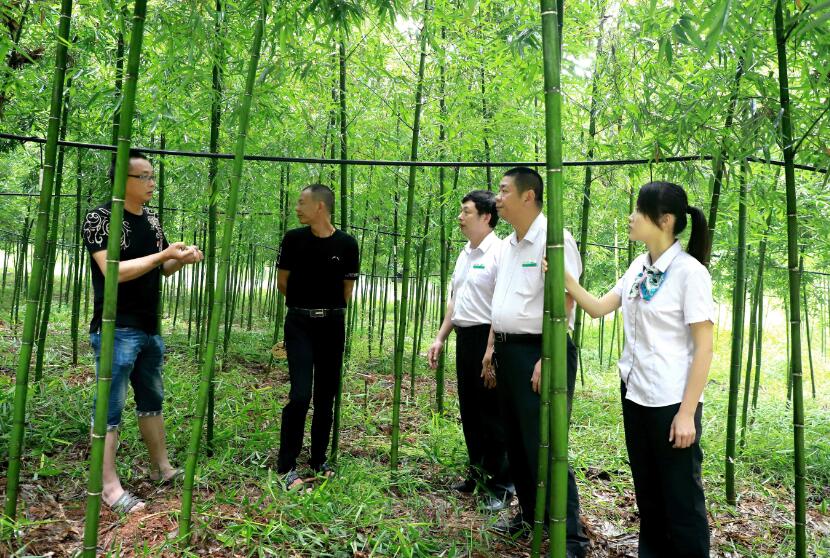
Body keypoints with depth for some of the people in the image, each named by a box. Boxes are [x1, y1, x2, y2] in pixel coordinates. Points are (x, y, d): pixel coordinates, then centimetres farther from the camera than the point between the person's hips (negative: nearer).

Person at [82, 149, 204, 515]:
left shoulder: (152, 221, 11)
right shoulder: (101, 218, -11)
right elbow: (113, 271, -22)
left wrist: (183, 259, -1)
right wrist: (163, 254, -22)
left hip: (150, 329, 8)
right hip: (116, 330, -8)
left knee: (152, 401, 17)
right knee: (110, 407, 0)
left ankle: (161, 467, 30)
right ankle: (109, 486, 9)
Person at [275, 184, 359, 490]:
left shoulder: (346, 243, -3)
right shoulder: (294, 238, -2)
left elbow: (347, 290, 5)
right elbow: (282, 282, 7)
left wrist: (326, 307, 11)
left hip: (332, 324, 2)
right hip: (300, 323, -1)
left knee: (326, 396, 9)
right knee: (300, 393, -12)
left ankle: (319, 460, 24)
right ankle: (286, 466, 1)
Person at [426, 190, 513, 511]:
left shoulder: (499, 253, -13)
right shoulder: (464, 254, 14)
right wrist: (440, 338, 18)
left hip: (488, 338, -9)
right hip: (464, 337, 9)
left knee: (492, 413, 1)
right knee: (469, 410, 17)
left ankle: (501, 485, 16)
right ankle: (477, 473, 33)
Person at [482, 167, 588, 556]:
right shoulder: (507, 245, 14)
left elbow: (563, 304, -20)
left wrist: (547, 359, -24)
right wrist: (492, 347, 18)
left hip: (538, 351, -9)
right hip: (508, 351, 9)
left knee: (544, 446, -4)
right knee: (516, 441, 18)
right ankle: (530, 514, 35)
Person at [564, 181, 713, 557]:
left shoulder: (690, 272, -16)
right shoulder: (639, 266, 5)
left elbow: (704, 346, -16)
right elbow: (598, 308, 9)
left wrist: (687, 413, -16)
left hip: (672, 402, -7)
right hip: (634, 394, 7)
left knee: (681, 498, 8)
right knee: (647, 493, 20)